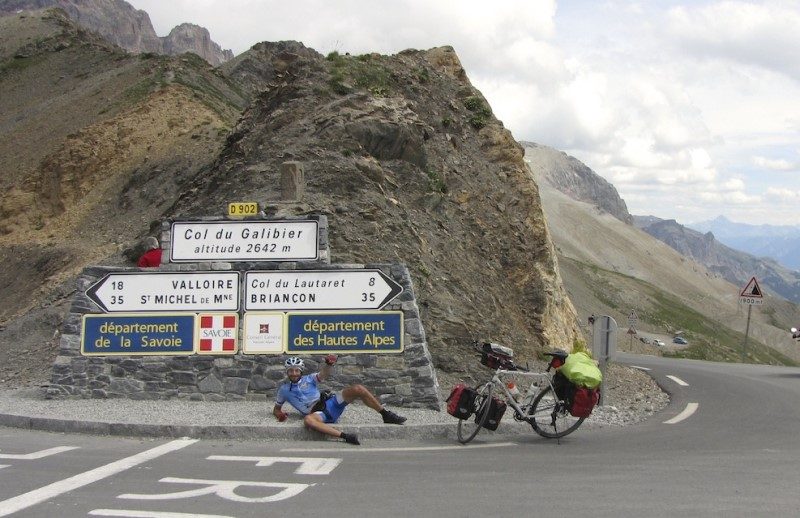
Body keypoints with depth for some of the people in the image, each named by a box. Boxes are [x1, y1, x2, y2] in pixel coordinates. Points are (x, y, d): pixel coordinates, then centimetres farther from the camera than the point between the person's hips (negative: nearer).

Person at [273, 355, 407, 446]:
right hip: (317, 413, -2)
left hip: (330, 404, 2)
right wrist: (279, 414, -1)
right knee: (308, 420, -42)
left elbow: (323, 375, -5)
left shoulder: (308, 379, 15)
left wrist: (328, 365, -27)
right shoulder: (284, 390, 16)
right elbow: (276, 409, 24)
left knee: (357, 389, -19)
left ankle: (386, 415, -10)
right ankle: (345, 436, -50)